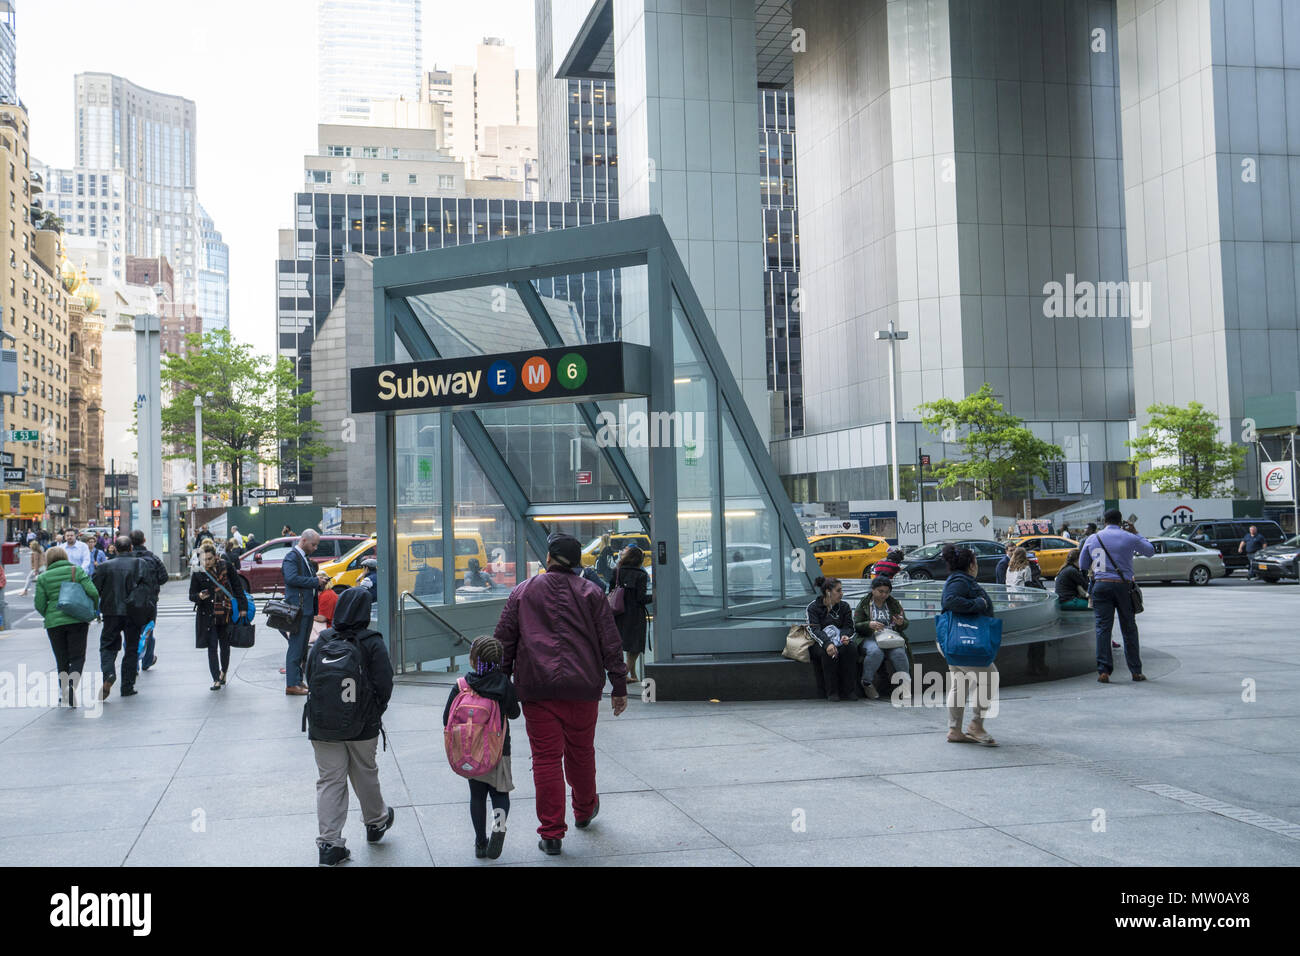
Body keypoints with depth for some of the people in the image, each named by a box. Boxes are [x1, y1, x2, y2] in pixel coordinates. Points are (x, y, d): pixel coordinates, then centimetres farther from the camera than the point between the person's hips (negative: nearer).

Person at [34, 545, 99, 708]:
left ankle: (63, 693, 12)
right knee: (77, 657, 5)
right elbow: (93, 592, -8)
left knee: (61, 660, 13)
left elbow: (40, 605, 1)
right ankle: (72, 684, -19)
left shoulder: (43, 578, 4)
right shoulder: (77, 571, 1)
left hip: (54, 623, 1)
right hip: (77, 621, -1)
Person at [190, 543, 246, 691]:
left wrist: (241, 606, 3)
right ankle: (216, 680, -1)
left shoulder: (225, 567, -2)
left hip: (226, 614, 1)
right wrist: (199, 596, -23)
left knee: (225, 645, 13)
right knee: (212, 647, -4)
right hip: (207, 616, -1)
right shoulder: (197, 574, -4)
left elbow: (237, 585, 6)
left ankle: (223, 673, 34)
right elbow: (191, 595, 0)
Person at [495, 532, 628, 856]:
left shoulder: (522, 592, 6)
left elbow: (504, 642, 6)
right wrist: (619, 686, 5)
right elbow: (610, 642, 1)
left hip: (537, 689, -1)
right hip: (582, 688, 1)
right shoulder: (590, 593, 5)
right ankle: (584, 810, 39)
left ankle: (551, 833, 1)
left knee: (546, 759, 1)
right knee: (581, 753, 18)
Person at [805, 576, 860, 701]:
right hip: (820, 643, -3)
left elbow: (849, 627, 5)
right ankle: (832, 692, -27)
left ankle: (848, 691, -24)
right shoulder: (813, 606, -4)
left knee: (851, 648, -29)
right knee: (828, 652, -36)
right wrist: (827, 643, -34)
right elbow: (814, 630, -16)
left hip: (839, 641, 3)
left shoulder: (844, 606, 8)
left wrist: (845, 636, -22)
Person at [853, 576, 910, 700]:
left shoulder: (894, 604, 16)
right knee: (876, 652, -36)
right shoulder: (863, 604, 8)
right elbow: (856, 626, 2)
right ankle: (867, 683, -18)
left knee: (899, 652, -32)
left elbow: (905, 624, 16)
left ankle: (906, 686, -27)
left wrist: (901, 623, -10)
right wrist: (869, 625, -18)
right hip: (870, 638, -2)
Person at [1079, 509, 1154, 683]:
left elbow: (1082, 566, 13)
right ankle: (1136, 671, 12)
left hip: (1101, 585, 1)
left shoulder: (1093, 539, 6)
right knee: (1129, 629, 8)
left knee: (1103, 628, 0)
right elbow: (1150, 551, 16)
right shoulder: (1130, 538, -1)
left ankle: (1103, 671, -8)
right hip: (1123, 586, -1)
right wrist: (1136, 533, 24)